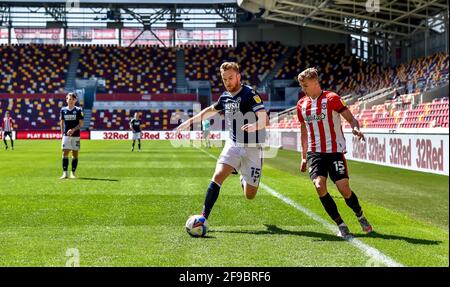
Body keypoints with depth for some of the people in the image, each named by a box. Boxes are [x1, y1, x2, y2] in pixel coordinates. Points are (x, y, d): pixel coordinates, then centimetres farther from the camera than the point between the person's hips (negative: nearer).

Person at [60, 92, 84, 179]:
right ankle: (65, 173, -6)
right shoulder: (63, 110, 7)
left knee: (75, 154, 2)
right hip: (66, 135, 1)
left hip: (76, 135, -1)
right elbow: (62, 122, 15)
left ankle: (73, 173, 9)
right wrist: (62, 133, 8)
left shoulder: (78, 110, 0)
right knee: (65, 153, -6)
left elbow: (81, 124, -3)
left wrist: (73, 130, -17)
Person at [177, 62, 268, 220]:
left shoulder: (250, 94, -14)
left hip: (252, 148, -4)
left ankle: (244, 179, 38)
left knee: (250, 195, 2)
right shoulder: (225, 96, 5)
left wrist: (255, 126, -47)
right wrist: (190, 121, 27)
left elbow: (263, 118, -25)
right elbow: (211, 110, 26)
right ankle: (203, 216, -15)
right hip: (232, 144, 4)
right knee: (218, 175, -21)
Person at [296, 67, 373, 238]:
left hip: (335, 151, -4)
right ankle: (341, 226, -3)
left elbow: (351, 118, -9)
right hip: (315, 153, 4)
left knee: (344, 190, -8)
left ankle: (360, 216, 24)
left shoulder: (331, 98, -7)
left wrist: (355, 128, -32)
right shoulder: (302, 105, 9)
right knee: (319, 187, -17)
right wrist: (304, 157, 18)